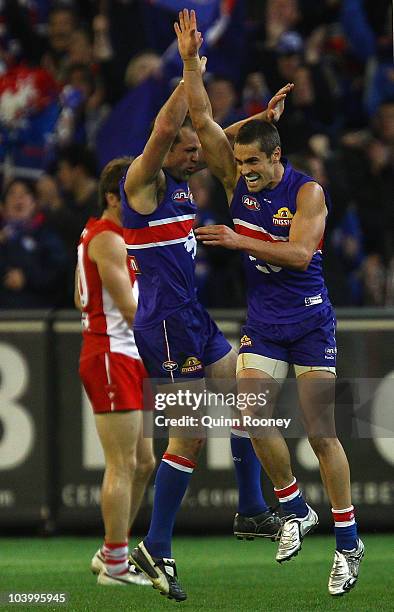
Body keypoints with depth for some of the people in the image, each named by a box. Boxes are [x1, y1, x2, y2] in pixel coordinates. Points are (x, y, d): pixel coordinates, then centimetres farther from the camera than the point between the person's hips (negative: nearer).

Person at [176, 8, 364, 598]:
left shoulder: (307, 191, -13)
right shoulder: (238, 180, 1)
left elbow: (298, 254, -23)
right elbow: (203, 121, -5)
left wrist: (238, 240, -25)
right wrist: (190, 62, -15)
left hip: (309, 321, -5)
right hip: (263, 322, 5)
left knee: (321, 434, -5)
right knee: (254, 422, -6)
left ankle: (348, 540, 2)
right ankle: (295, 510, 16)